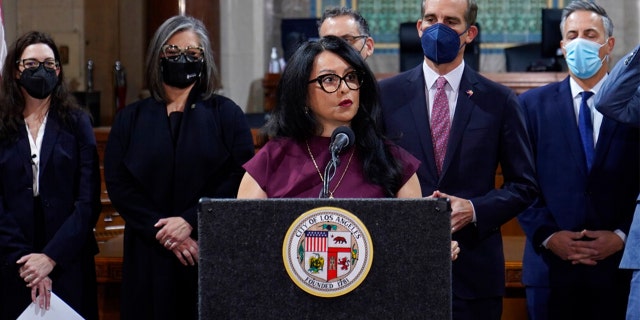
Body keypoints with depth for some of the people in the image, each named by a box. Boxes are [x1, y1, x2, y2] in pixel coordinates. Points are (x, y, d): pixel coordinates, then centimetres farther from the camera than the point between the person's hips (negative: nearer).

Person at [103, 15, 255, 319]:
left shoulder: (226, 114, 6)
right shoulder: (130, 119, 11)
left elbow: (242, 177, -5)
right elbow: (117, 183, 1)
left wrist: (190, 221, -15)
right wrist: (162, 231, -11)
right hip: (149, 256, 2)